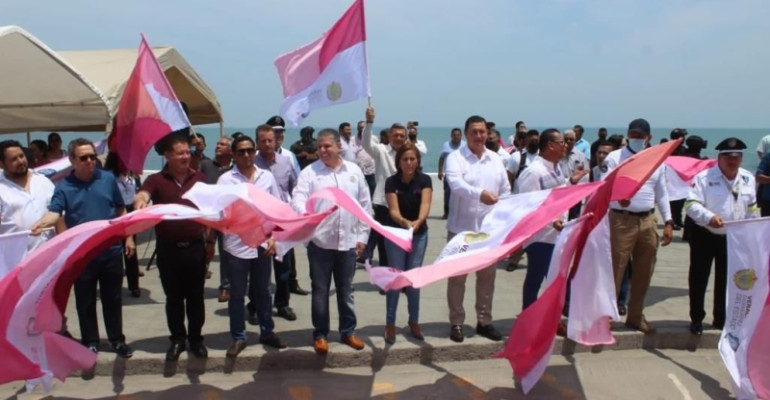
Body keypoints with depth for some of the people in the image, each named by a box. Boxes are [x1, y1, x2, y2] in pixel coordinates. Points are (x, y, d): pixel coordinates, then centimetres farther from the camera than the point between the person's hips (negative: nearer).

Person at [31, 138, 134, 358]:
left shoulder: (108, 179, 1)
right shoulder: (63, 186, -4)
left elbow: (121, 210, 8)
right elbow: (54, 212, -17)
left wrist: (128, 237, 7)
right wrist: (41, 223, -39)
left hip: (111, 249, 1)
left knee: (112, 298, 12)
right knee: (85, 301, 10)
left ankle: (117, 339, 25)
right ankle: (90, 342, 25)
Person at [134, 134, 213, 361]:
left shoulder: (200, 179, 4)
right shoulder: (156, 180, -3)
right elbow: (142, 195, -23)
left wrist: (210, 242, 7)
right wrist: (140, 203, -48)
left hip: (195, 246, 1)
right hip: (168, 248, -1)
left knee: (195, 296, 10)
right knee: (173, 297, 11)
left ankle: (196, 338, 23)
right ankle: (177, 339, 25)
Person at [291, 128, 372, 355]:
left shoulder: (354, 171, 5)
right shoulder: (309, 172, -3)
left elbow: (365, 205, 9)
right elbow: (297, 199, -15)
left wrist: (362, 235, 6)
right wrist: (304, 215, -38)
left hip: (348, 242, 2)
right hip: (320, 242, -2)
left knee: (345, 290, 15)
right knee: (320, 290, 7)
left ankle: (348, 331, 29)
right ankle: (320, 334, 21)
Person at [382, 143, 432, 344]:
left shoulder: (424, 180, -10)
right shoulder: (391, 182, -13)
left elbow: (425, 204, -24)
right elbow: (393, 210, -21)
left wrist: (418, 221, -45)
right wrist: (405, 222, -43)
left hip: (419, 234, 1)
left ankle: (414, 322, 24)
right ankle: (390, 324, 11)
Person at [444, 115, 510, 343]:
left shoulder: (495, 159, 8)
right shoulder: (455, 157, -8)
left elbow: (505, 191, 12)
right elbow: (456, 183, -27)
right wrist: (479, 193, -44)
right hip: (461, 228, -4)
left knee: (487, 276, 13)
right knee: (457, 277, 5)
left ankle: (484, 321, 26)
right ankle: (456, 323, 18)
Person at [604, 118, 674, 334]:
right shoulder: (615, 157, -3)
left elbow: (661, 193, 15)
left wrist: (668, 222, 9)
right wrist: (617, 196, -36)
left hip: (648, 221, 5)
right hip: (621, 220, -5)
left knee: (644, 272, 12)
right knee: (615, 270, -5)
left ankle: (635, 316, 26)